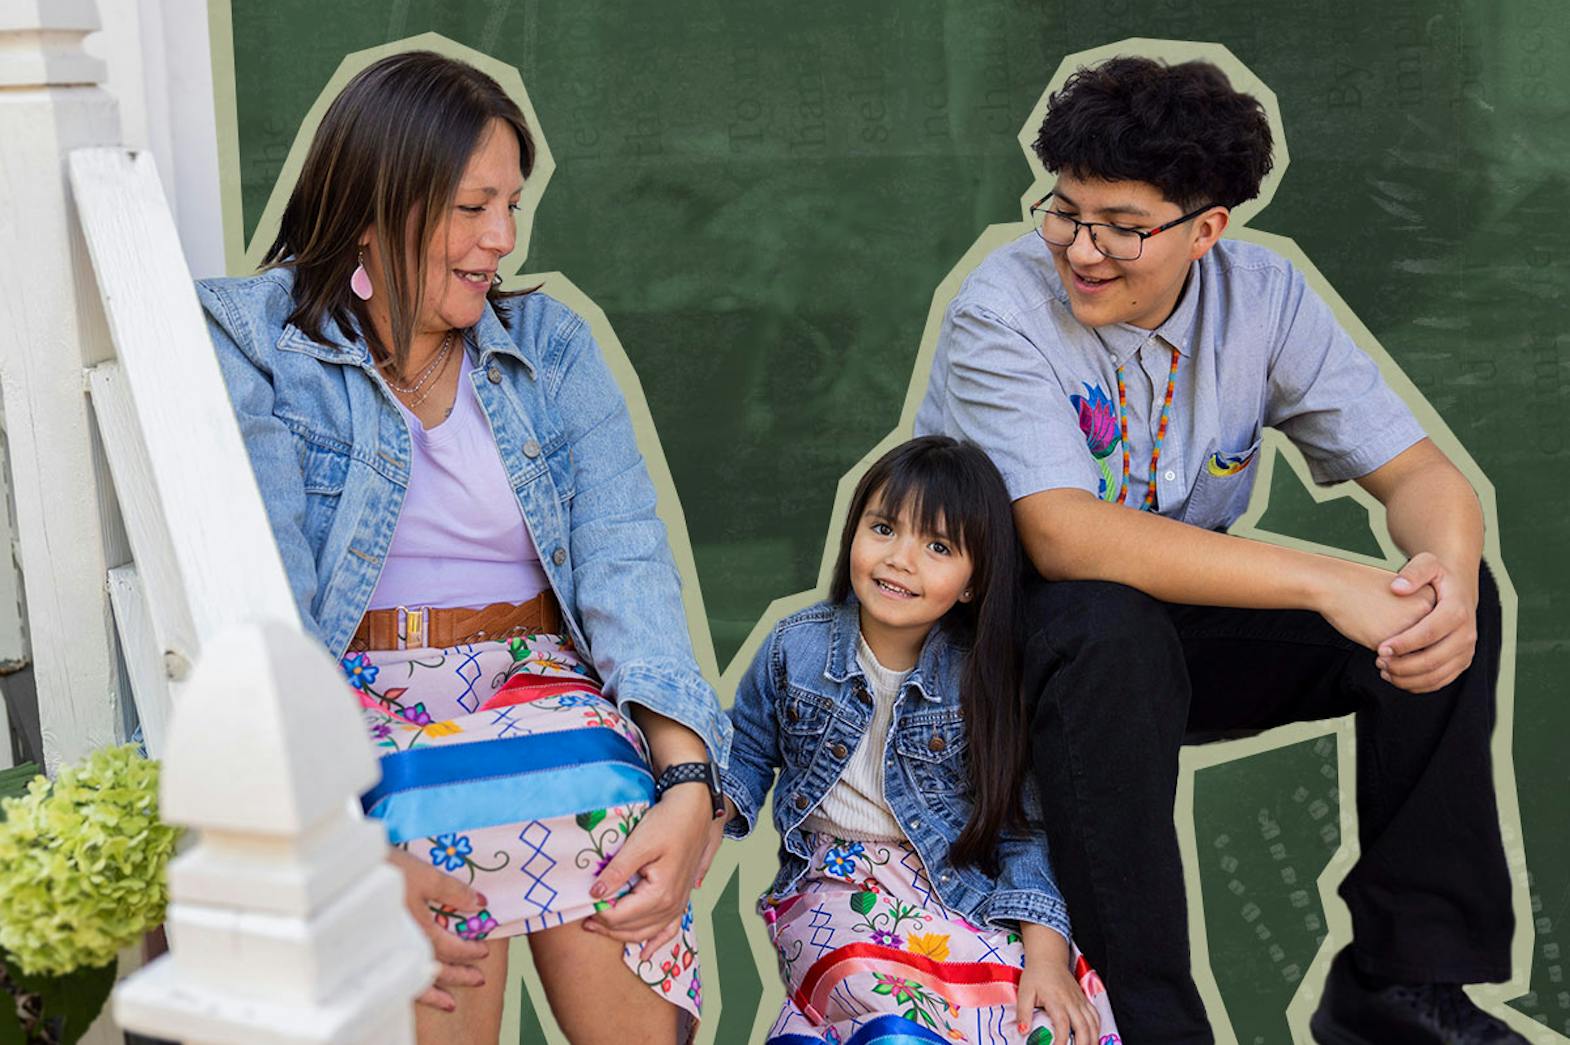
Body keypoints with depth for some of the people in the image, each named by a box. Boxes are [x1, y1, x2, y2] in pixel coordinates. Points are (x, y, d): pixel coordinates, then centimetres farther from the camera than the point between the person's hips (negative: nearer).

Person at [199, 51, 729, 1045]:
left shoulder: (550, 342, 9)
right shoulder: (253, 344, -1)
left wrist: (689, 782, -20)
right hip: (352, 696, -2)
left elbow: (624, 555, -3)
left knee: (604, 803, -28)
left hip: (542, 681, 2)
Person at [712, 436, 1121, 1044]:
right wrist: (713, 807, -9)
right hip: (832, 881, -1)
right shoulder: (797, 647, -3)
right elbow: (748, 751, 13)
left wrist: (1045, 949, -15)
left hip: (958, 885, 2)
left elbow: (1016, 824, -3)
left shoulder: (982, 678, -6)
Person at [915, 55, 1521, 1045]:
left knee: (1447, 598, -15)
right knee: (1107, 623, -38)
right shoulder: (1002, 312, -21)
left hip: (1183, 619, 5)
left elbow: (1421, 473, -7)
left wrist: (1449, 583, -31)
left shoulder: (1262, 295, -7)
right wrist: (1327, 583, -37)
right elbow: (1066, 538, -33)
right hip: (1018, 639, -4)